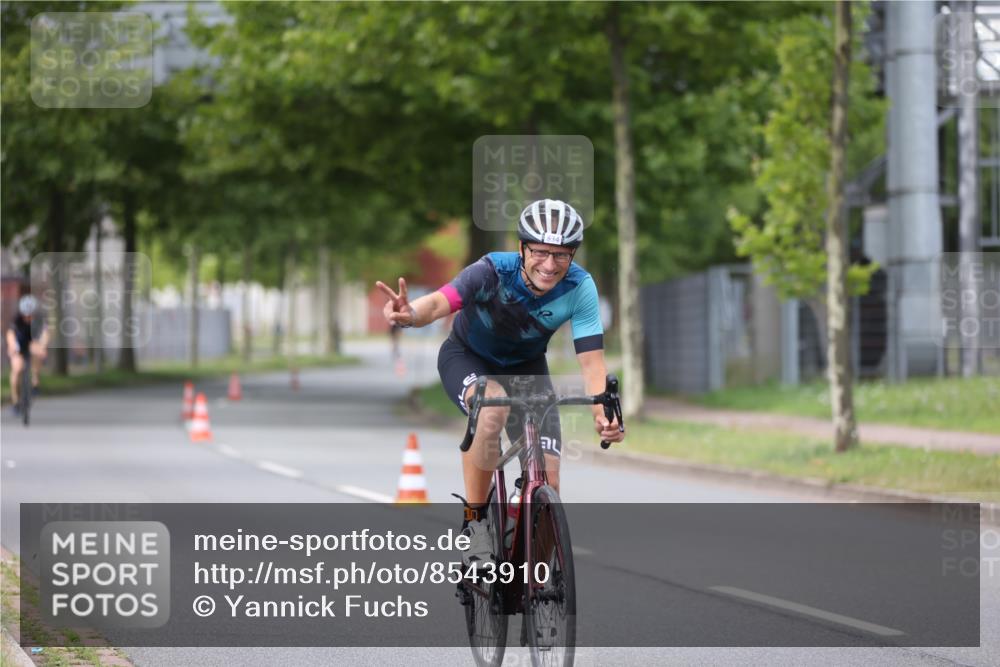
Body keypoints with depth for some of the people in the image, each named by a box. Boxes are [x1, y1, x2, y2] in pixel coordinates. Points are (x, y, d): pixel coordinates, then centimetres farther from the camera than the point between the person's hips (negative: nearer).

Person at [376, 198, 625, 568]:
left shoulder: (579, 287, -27)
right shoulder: (494, 271, -34)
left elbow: (592, 361, -30)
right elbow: (440, 302, -50)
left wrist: (603, 415, -49)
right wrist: (411, 314, -73)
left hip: (526, 367, 3)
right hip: (467, 357, -3)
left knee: (547, 481, -10)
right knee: (492, 407, -37)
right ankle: (473, 522, -22)